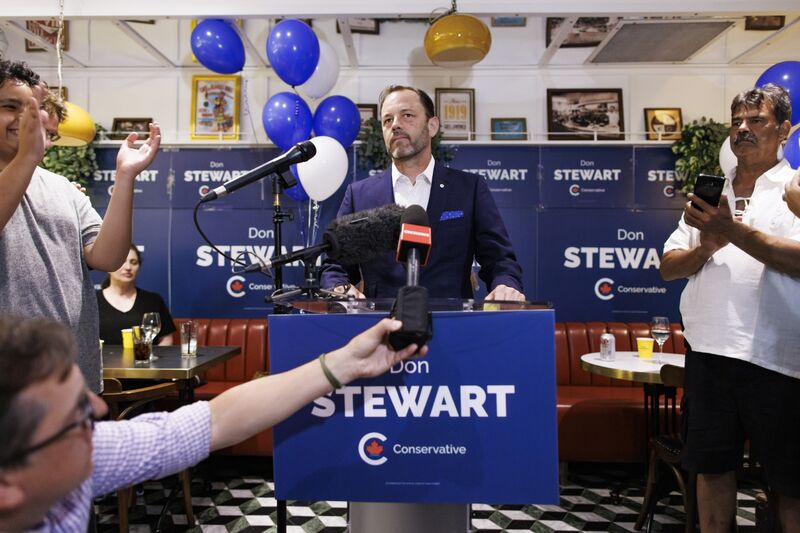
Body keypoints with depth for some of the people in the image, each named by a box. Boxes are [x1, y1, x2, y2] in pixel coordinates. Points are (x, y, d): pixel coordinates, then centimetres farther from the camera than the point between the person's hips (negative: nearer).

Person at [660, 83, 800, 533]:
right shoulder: (710, 196, 15)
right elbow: (668, 267, 9)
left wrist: (734, 231, -20)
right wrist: (705, 248, -9)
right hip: (708, 353, 5)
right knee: (712, 467, 13)